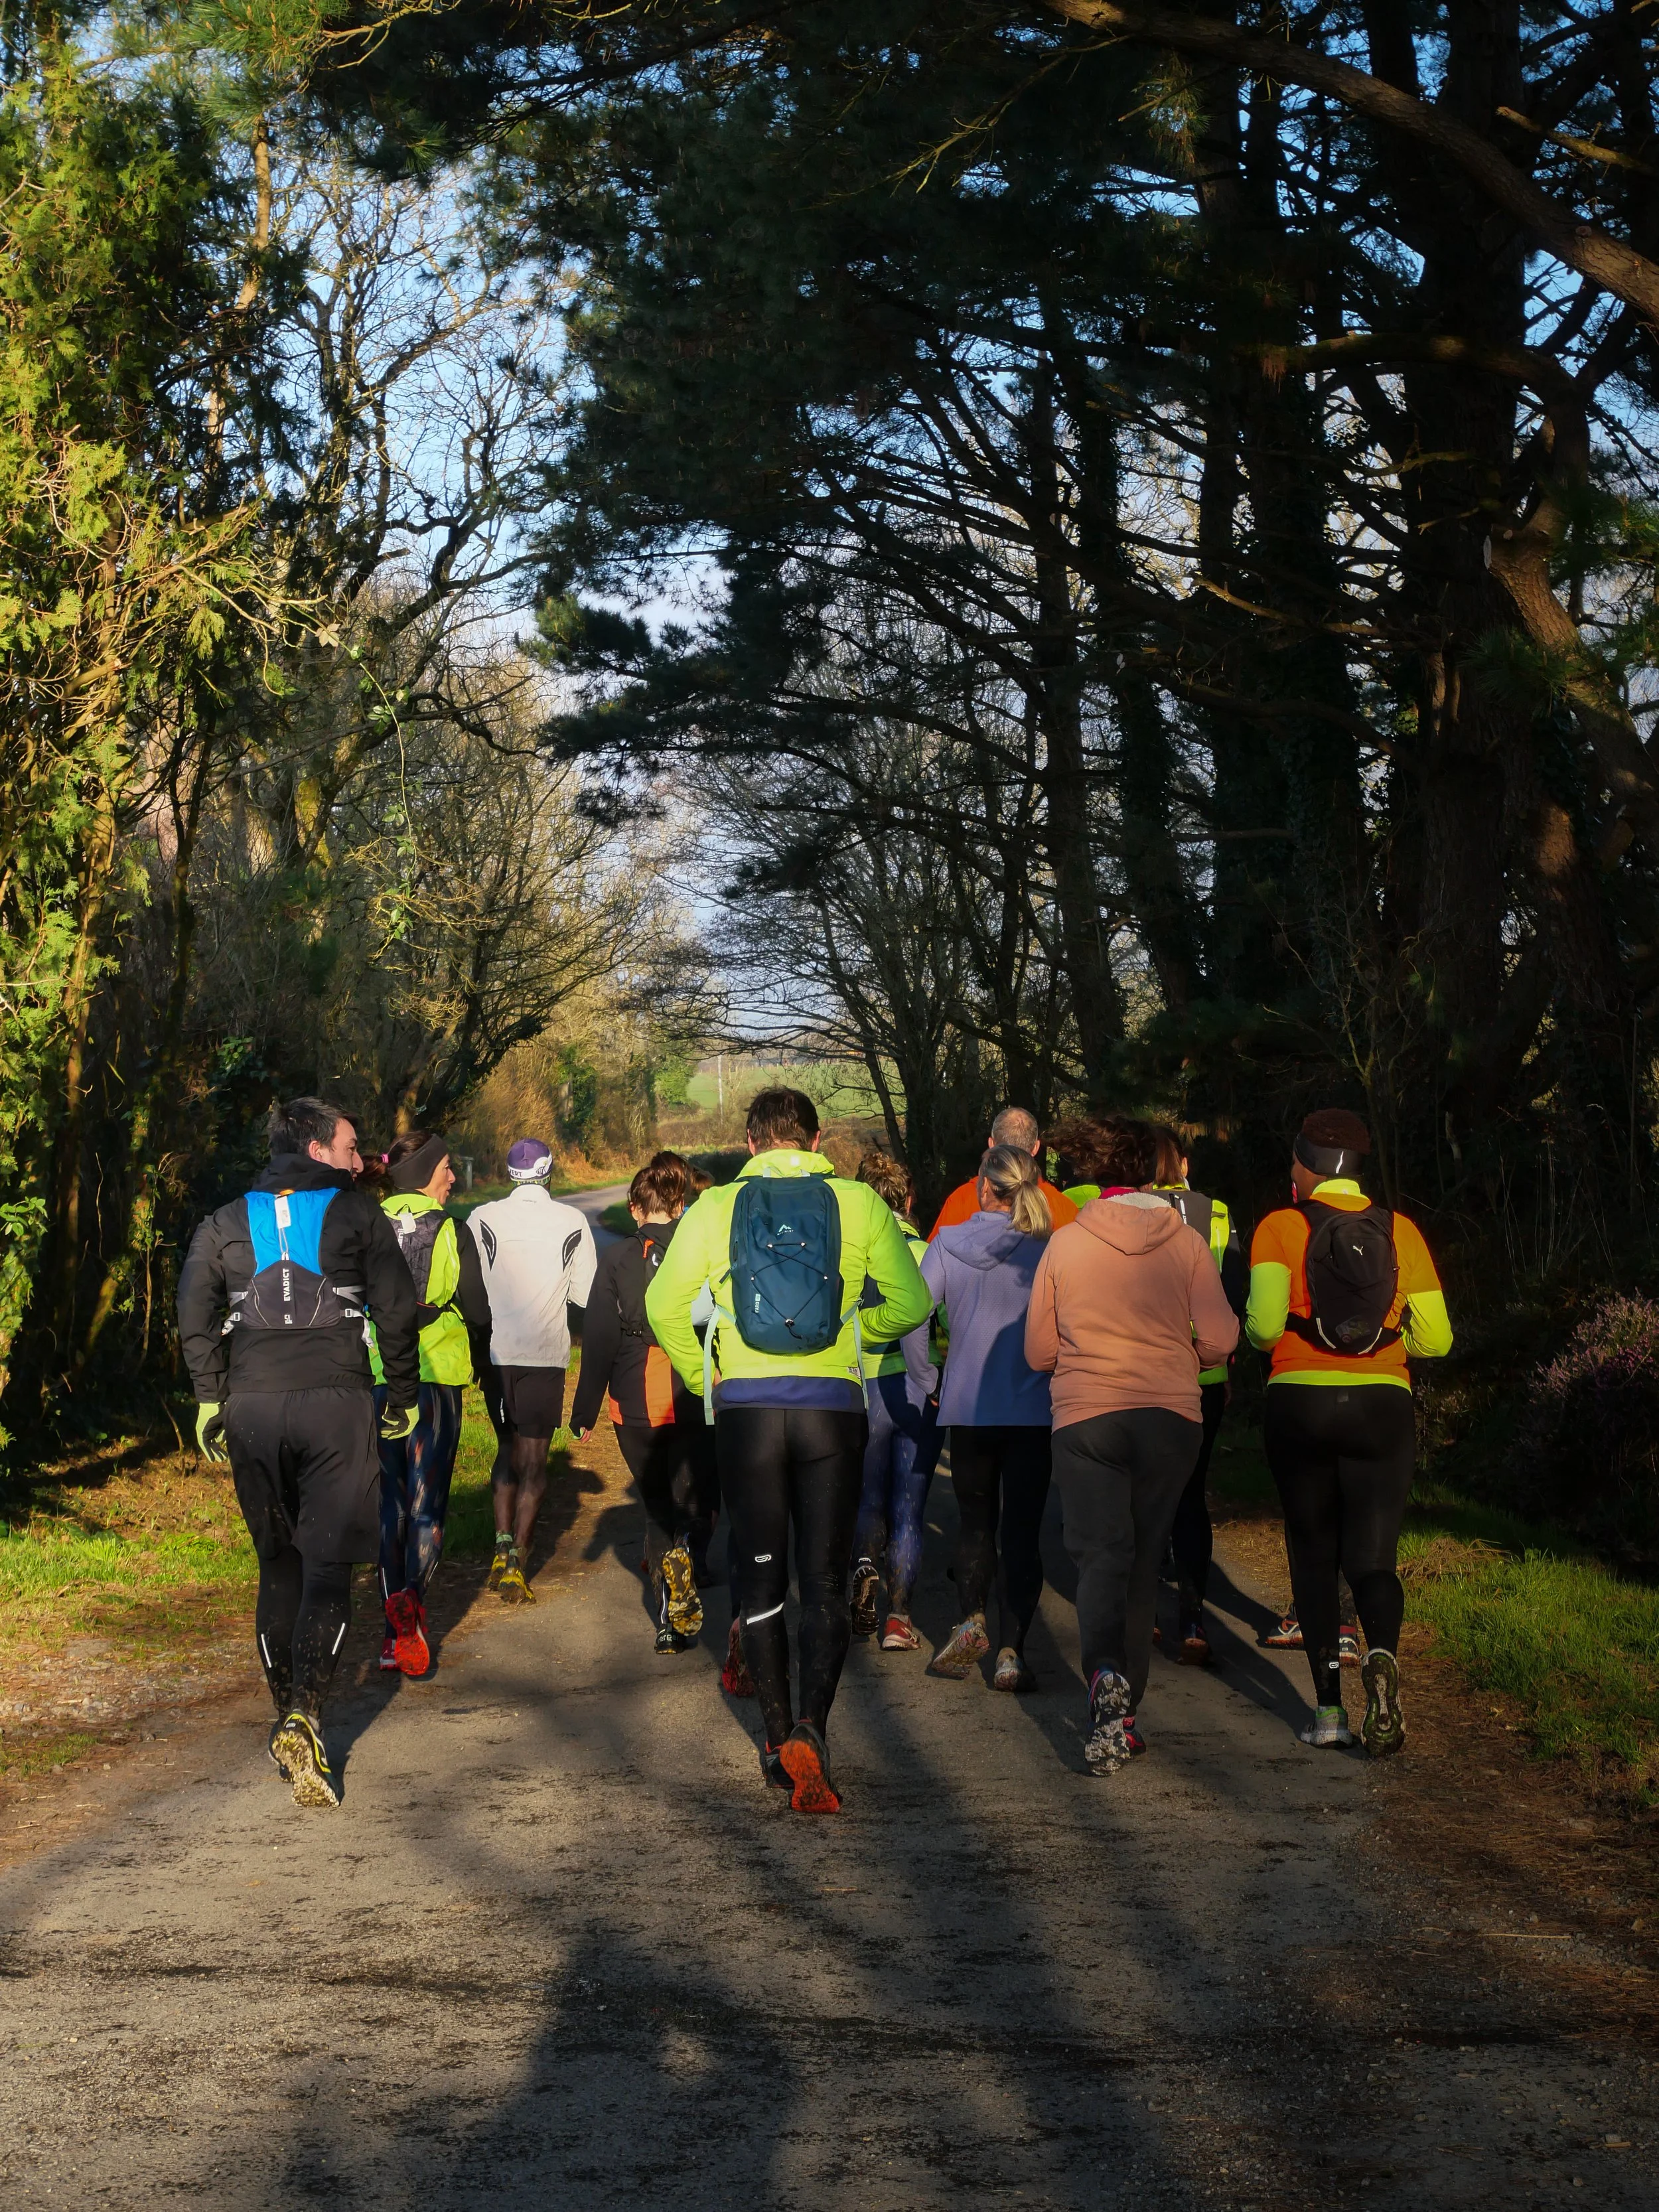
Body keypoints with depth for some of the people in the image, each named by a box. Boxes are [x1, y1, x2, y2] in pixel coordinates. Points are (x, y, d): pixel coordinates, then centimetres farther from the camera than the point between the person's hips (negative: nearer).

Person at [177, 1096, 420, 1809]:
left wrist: (210, 1399, 4)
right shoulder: (356, 1212, 3)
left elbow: (195, 1313, 2)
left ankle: (286, 1717, 18)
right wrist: (404, 1395, 9)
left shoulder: (226, 1223, 12)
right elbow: (395, 1309, 0)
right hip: (336, 1402, -3)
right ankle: (305, 1717, -21)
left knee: (278, 1567, 15)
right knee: (328, 1565, -4)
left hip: (253, 1405, 3)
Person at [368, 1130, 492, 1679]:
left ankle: (395, 1625, 3)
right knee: (427, 1499, 4)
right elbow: (478, 1310, -2)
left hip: (376, 1379, 2)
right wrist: (479, 1364, 16)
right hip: (437, 1376, -2)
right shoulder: (452, 1232, -5)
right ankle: (412, 1602, -19)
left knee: (390, 1498, 10)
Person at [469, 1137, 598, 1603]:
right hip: (545, 1354, -1)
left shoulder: (483, 1219, -3)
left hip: (496, 1351, 1)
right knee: (534, 1457, 4)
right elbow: (585, 1295, 1)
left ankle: (502, 1547, 9)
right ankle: (517, 1564, -2)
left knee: (508, 1447, 18)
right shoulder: (573, 1222, -3)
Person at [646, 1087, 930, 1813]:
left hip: (745, 1406, 1)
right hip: (833, 1406, -1)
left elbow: (664, 1304, -2)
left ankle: (778, 1739, 17)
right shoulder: (859, 1203, 1)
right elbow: (910, 1304, 3)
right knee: (826, 1580, 5)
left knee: (761, 1579, 13)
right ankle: (810, 1727, -14)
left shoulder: (716, 1207, 2)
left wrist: (704, 1381, 10)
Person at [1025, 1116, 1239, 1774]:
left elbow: (1038, 1352, 6)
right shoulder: (1187, 1243, 0)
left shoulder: (1064, 1244, 1)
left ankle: (1106, 1674, -31)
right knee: (1143, 1559, 11)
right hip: (1171, 1417, 1)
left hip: (1084, 1419, -1)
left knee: (1100, 1553, -4)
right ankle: (1125, 1711, 14)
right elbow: (1219, 1340, -3)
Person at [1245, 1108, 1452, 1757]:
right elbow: (1434, 1338, 2)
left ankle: (1328, 1708, 7)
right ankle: (1382, 1656, -28)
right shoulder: (1400, 1231, 3)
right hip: (1382, 1408, 1)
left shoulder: (1282, 1227, -5)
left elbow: (1264, 1325, -16)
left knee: (1313, 1556, 12)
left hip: (1298, 1405, -1)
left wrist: (1260, 1335, 7)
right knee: (1372, 1556, 4)